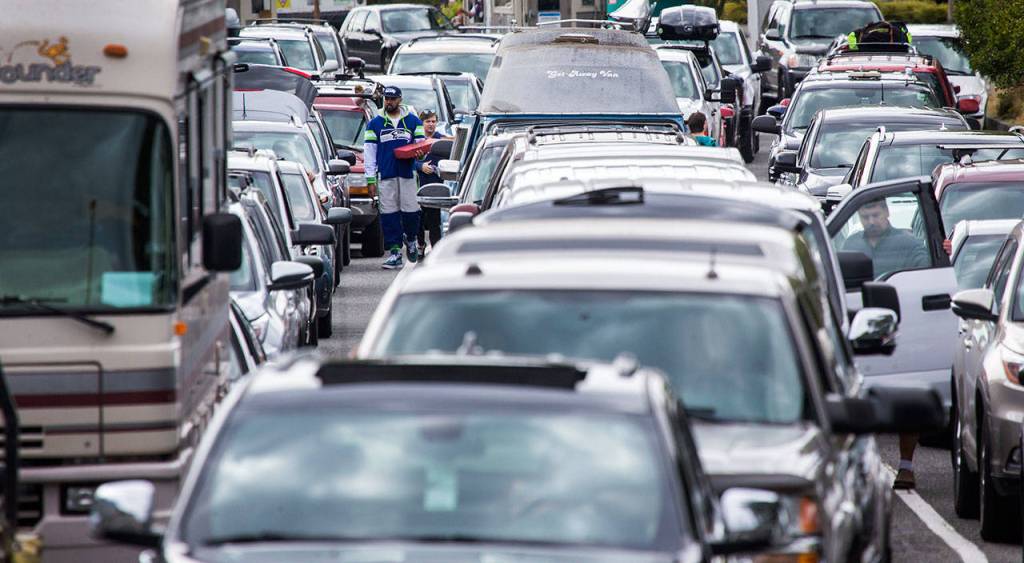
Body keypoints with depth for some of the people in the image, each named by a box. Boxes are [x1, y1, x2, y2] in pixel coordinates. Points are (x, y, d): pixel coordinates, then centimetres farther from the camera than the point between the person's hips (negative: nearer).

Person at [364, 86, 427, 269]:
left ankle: (411, 240, 25)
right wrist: (370, 178, 2)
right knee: (389, 214, -3)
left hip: (408, 173, 0)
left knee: (411, 211, -3)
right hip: (385, 175, 0)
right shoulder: (375, 123, 12)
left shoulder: (413, 121, 12)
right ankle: (395, 252, -1)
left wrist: (418, 152, -12)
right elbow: (369, 151, 9)